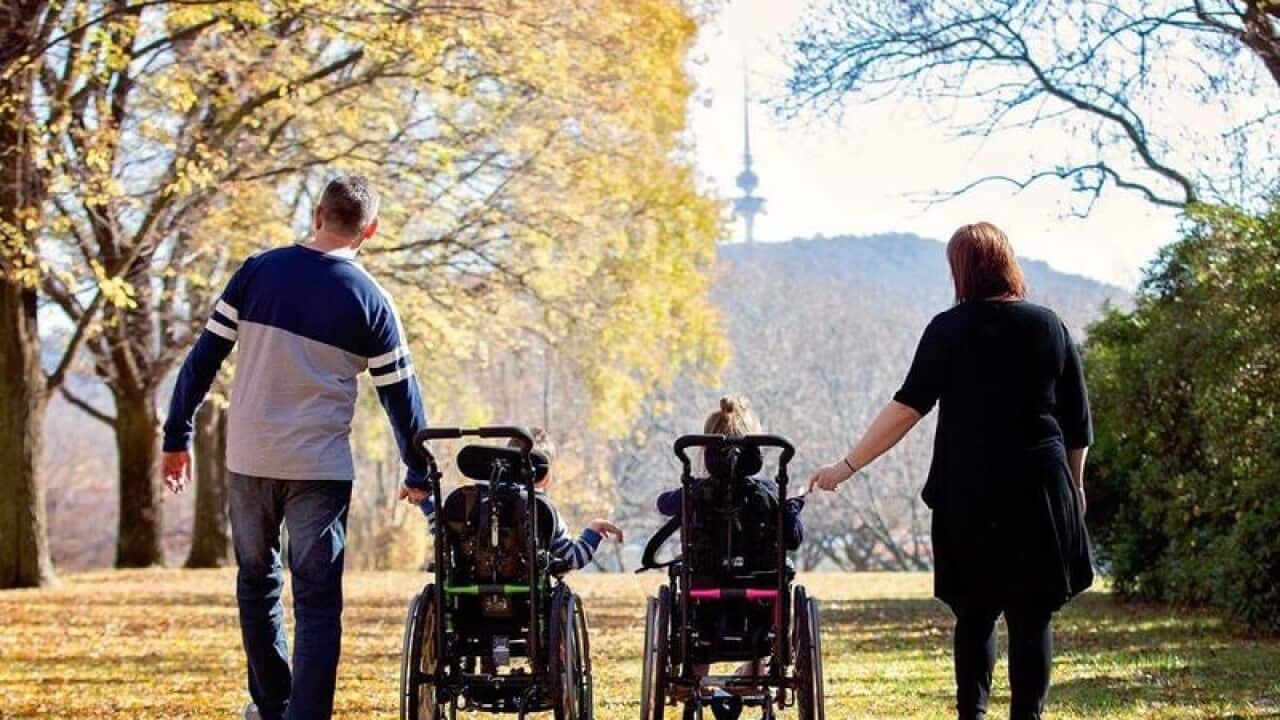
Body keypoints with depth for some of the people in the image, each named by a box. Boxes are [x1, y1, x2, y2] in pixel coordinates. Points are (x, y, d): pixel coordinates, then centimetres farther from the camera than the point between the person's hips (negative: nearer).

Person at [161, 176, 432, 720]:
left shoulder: (258, 271, 1)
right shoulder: (371, 302, -3)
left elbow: (204, 358, 1)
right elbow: (400, 394, 2)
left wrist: (177, 436, 10)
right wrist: (419, 475, 13)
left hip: (249, 459, 2)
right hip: (320, 466, -2)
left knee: (257, 581, 20)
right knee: (318, 599, 1)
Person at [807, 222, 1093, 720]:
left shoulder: (949, 329, -2)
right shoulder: (1049, 326, 5)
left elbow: (907, 407, -7)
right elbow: (1078, 422, 8)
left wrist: (849, 466, -4)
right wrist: (1075, 484, 20)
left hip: (969, 496, -1)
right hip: (1040, 492, 1)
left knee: (975, 616, 10)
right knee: (1032, 618, 4)